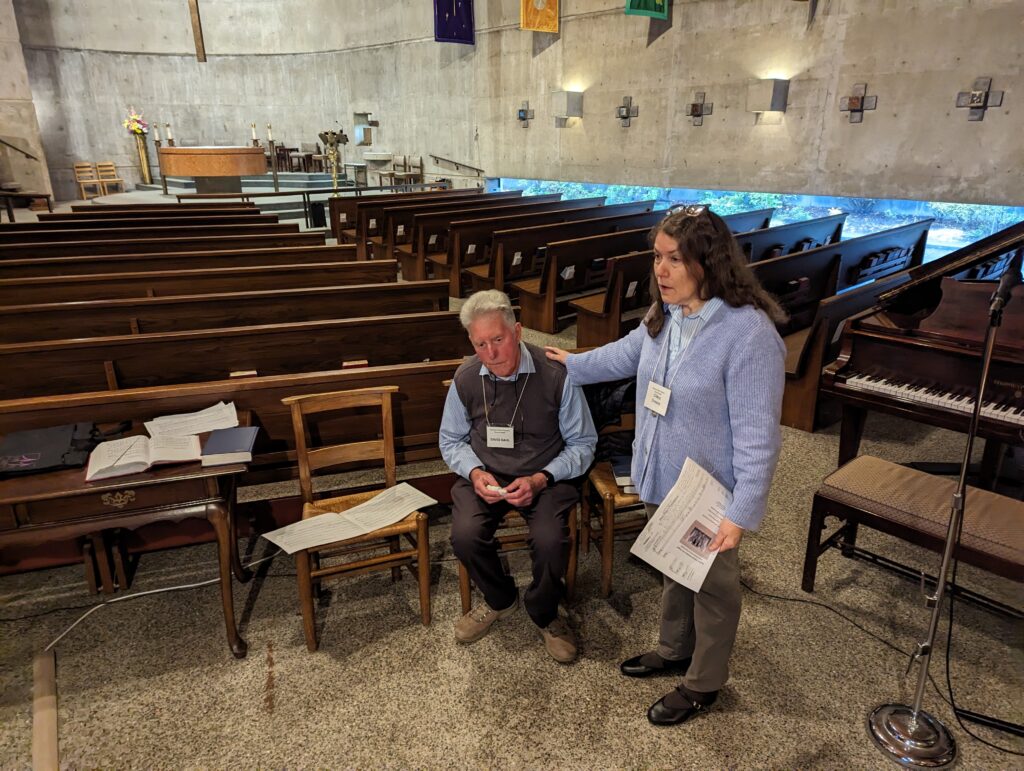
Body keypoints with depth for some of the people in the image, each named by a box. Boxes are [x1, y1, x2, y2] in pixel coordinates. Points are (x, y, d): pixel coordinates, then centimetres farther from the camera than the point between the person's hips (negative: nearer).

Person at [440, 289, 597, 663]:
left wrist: (541, 479, -19)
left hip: (545, 477, -2)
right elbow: (451, 440, 9)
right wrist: (475, 473, -11)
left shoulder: (556, 375, -15)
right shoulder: (465, 379, -5)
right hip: (485, 474, 3)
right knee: (465, 535, -24)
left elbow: (583, 444, -5)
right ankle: (499, 599, 12)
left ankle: (544, 614, 8)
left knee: (550, 540, -28)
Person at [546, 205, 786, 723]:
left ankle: (703, 684, 39)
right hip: (663, 479, 7)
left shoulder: (749, 333, -28)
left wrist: (741, 513, -26)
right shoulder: (665, 316, -4)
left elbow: (757, 436, -26)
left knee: (711, 585, 16)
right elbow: (628, 353, 18)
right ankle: (673, 651, 51)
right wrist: (572, 365, 30)